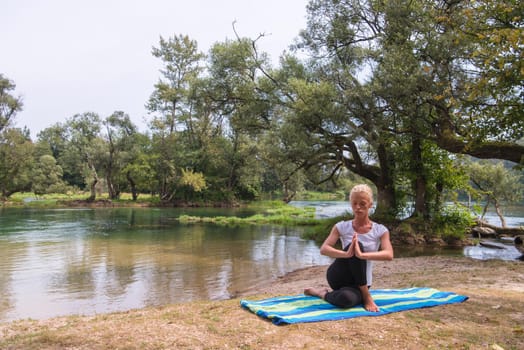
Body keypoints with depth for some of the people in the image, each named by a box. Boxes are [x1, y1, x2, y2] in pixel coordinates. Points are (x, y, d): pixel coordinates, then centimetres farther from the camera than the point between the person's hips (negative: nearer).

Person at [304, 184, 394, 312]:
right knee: (356, 244, -30)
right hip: (337, 277, 1)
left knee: (346, 299, -40)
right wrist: (346, 254, -37)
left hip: (360, 283, -1)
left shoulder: (380, 230, -3)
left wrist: (362, 255, -39)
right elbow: (323, 249, -17)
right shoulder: (342, 227, -3)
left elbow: (389, 255, -21)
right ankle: (365, 296, -14)